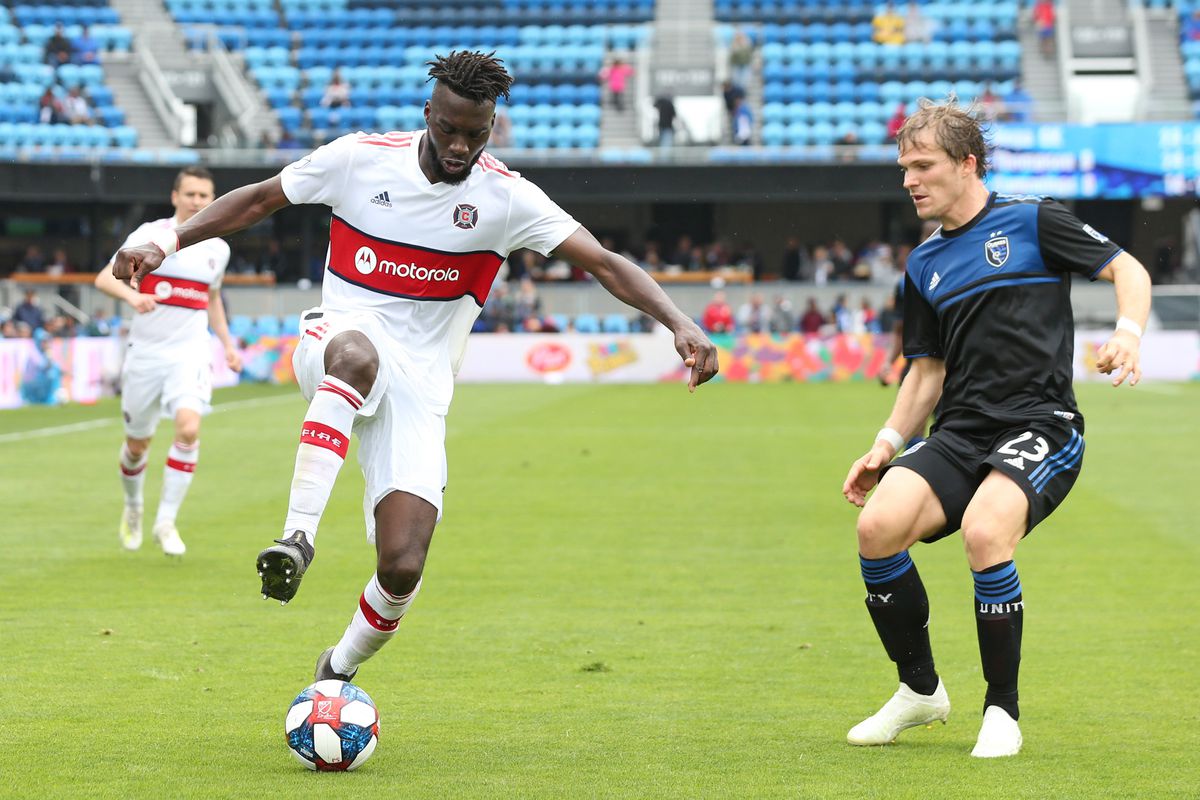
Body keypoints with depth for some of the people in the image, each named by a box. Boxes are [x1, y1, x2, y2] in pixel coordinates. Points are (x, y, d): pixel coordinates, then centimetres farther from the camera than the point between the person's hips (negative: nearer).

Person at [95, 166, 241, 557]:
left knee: (188, 428, -23)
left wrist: (228, 343, 17)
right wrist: (133, 295, -30)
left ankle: (166, 521, -15)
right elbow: (105, 278, -10)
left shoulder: (217, 249, 8)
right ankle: (133, 507, 39)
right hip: (145, 352, -1)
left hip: (190, 353, 1)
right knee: (137, 443, 9)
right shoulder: (149, 235, -4)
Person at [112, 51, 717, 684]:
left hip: (417, 390, 1)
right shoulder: (360, 158, -3)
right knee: (358, 356, -42)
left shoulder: (506, 198, -4)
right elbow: (258, 199, 8)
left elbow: (604, 264, -7)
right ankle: (298, 534, -45)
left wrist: (679, 324, -21)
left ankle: (339, 671, 19)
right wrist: (167, 243, -1)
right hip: (336, 338, -1)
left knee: (402, 568, -12)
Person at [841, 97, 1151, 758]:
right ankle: (920, 690, 2)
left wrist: (1127, 333, -17)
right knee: (878, 525, -20)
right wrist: (886, 445, 11)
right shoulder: (924, 265, 18)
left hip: (1041, 427, -5)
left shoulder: (1031, 220, 2)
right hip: (961, 432, 5)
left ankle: (1002, 710, -13)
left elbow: (1128, 270, 2)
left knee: (984, 533, -32)